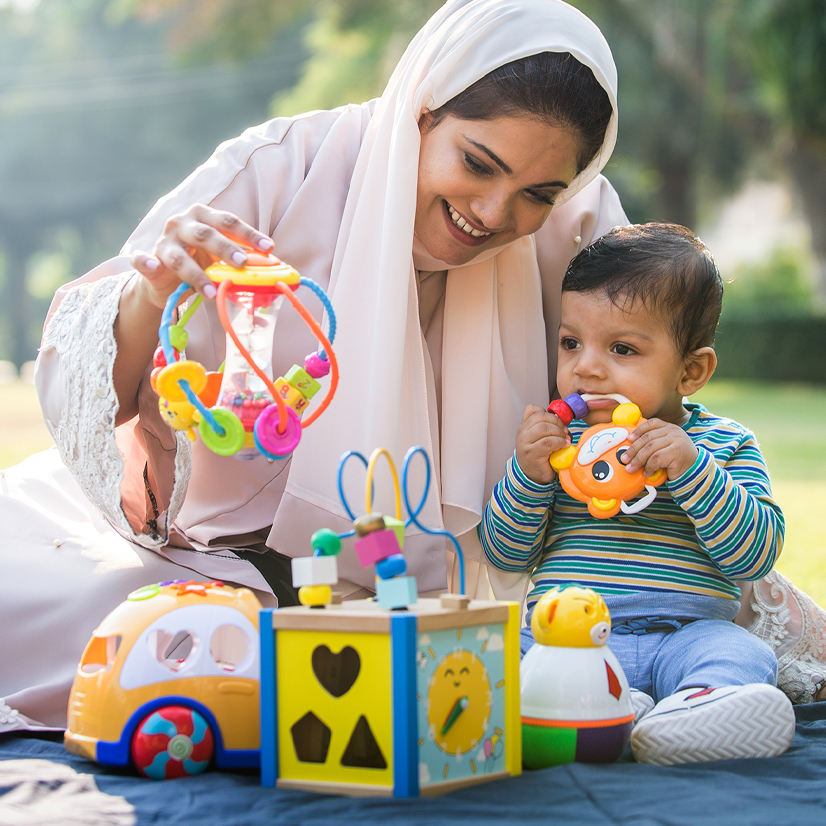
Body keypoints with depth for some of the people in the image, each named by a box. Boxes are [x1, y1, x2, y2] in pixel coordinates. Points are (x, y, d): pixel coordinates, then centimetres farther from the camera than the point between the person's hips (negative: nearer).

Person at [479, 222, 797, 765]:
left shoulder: (726, 445, 7)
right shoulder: (555, 437, 12)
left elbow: (757, 553, -5)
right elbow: (505, 554, 9)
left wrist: (693, 469, -17)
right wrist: (528, 474, -10)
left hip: (684, 634, -1)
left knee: (743, 655, -30)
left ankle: (699, 703, -57)